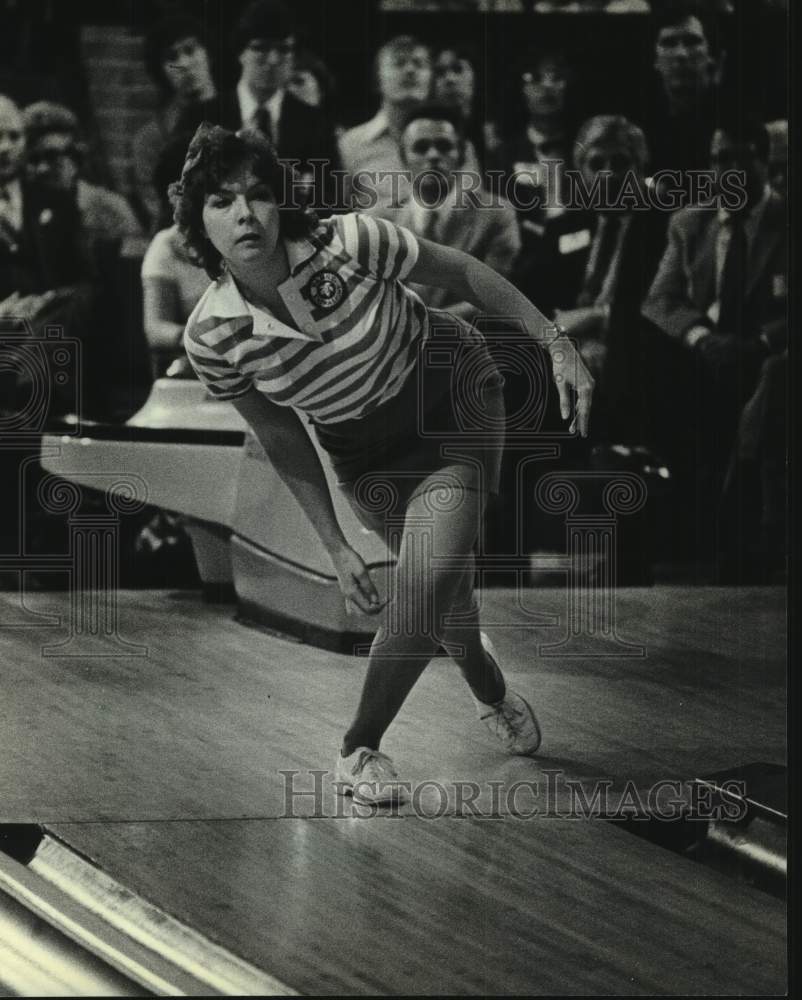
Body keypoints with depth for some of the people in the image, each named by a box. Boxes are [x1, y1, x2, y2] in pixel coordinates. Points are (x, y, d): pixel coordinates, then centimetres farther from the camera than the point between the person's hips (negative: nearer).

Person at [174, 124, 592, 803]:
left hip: (457, 398, -2)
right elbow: (283, 440, -6)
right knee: (444, 593, 1)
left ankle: (360, 743, 0)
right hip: (366, 457, 2)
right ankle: (492, 694, 37)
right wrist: (336, 548, -6)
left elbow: (461, 272, -11)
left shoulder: (347, 243, -28)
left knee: (431, 578, -20)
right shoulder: (212, 337, -20)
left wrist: (558, 348, -10)